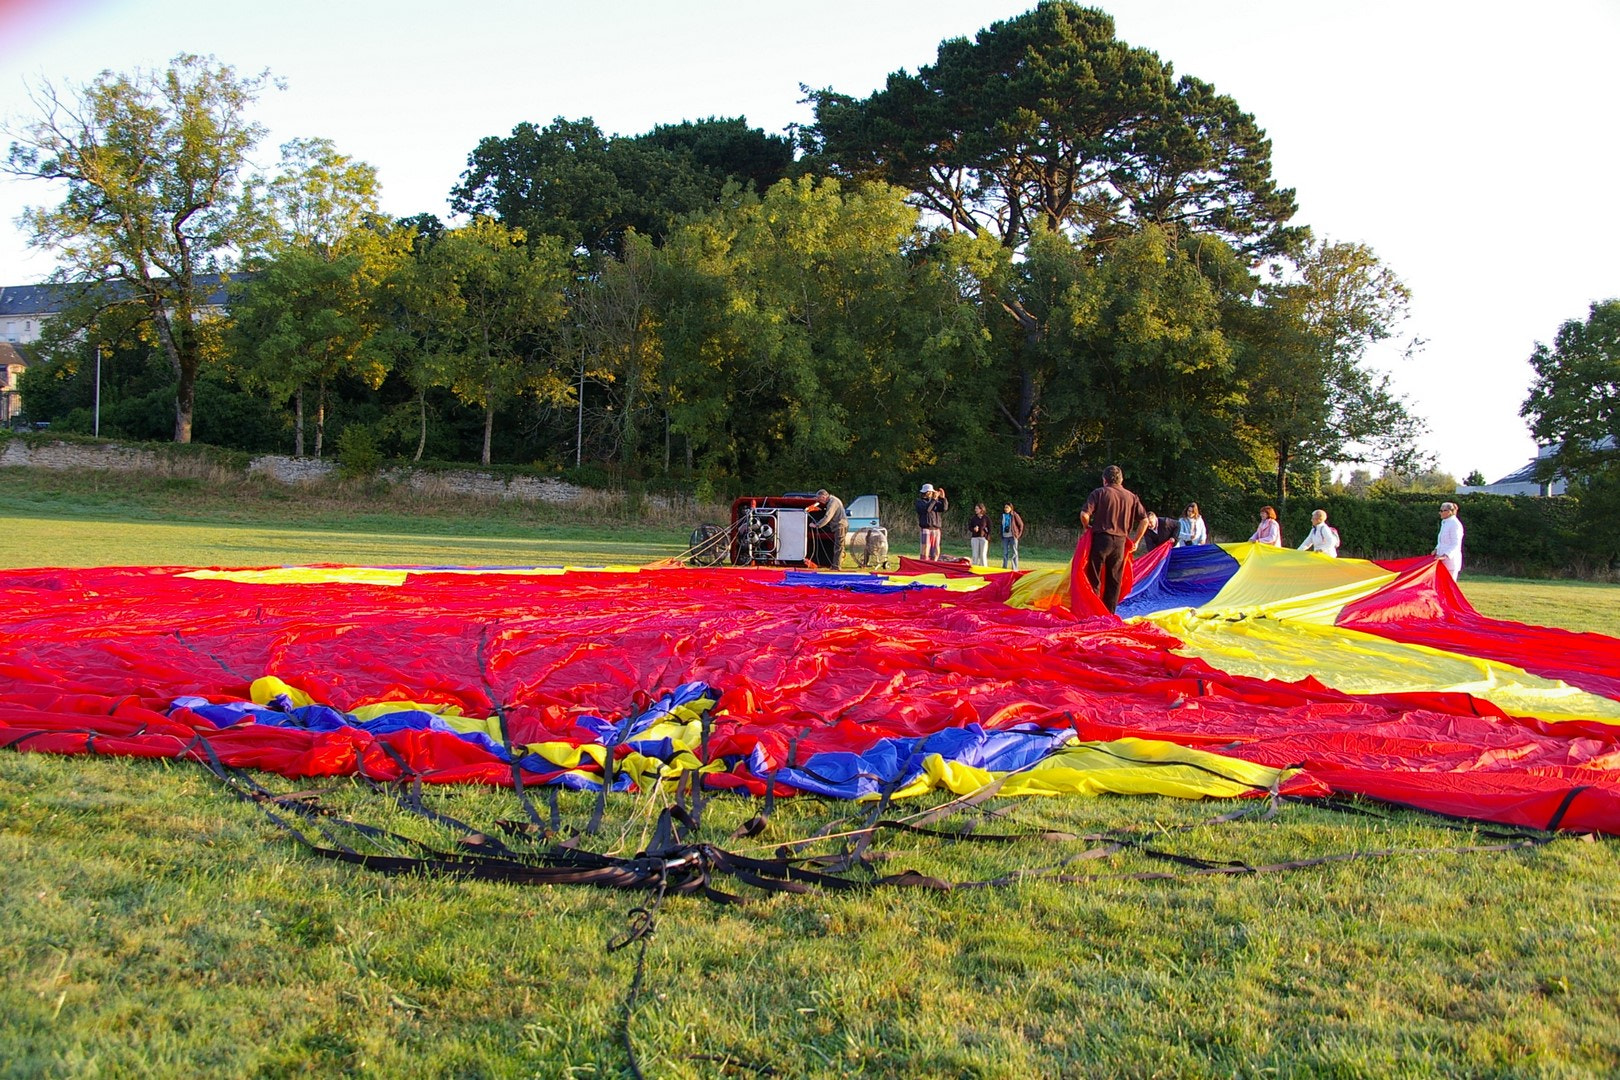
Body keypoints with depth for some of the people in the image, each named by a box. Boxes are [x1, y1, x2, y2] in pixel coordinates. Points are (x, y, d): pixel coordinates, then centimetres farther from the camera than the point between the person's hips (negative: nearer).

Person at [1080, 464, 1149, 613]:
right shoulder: (1131, 497, 9)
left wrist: (1088, 528, 6)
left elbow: (1084, 514, -13)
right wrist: (1135, 540, 12)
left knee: (1094, 577, 4)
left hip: (1100, 539, -3)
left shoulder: (1099, 493, -2)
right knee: (1114, 580, 11)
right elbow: (1144, 520, 4)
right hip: (1120, 542, 3)